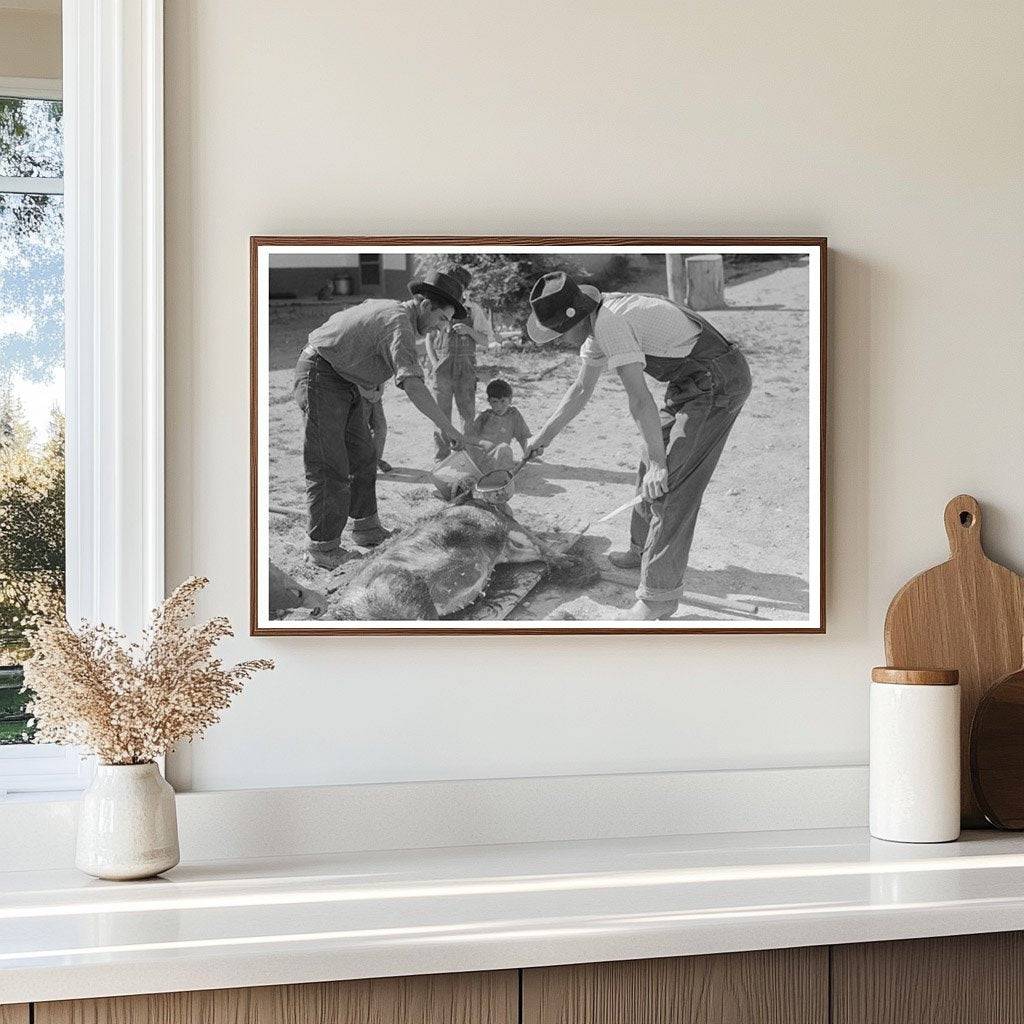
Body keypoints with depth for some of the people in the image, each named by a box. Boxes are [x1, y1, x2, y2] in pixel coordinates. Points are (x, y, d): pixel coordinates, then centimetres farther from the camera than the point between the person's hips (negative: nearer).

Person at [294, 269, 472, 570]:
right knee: (329, 467, -9)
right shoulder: (399, 323, -22)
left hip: (345, 384, 11)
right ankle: (323, 549, -5)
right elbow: (412, 384, -33)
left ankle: (366, 529, 24)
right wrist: (447, 427, -33)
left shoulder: (383, 306, 10)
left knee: (362, 457, 14)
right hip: (320, 378, -11)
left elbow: (339, 318, 23)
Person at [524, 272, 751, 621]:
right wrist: (544, 436, 25)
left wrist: (658, 463, -23)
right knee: (652, 467, 20)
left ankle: (659, 595, -10)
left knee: (670, 483, -13)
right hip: (694, 383, 10)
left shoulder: (610, 322, -23)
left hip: (717, 382, -10)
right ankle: (643, 550, 38)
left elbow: (639, 398, -26)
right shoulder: (599, 321, 9)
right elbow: (581, 389, 21)